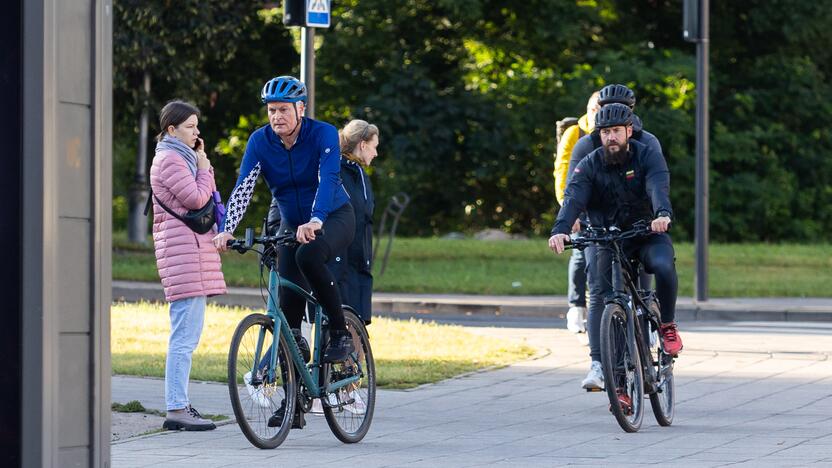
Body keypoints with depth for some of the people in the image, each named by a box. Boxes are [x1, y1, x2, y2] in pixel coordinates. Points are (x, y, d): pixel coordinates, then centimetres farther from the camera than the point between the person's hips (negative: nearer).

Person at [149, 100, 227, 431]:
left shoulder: (182, 157, 23)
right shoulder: (169, 159, -9)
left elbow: (208, 198, 20)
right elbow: (195, 199, -17)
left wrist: (203, 163, 11)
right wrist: (204, 166, -3)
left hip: (192, 247, 11)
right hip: (181, 246, -11)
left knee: (188, 332, 13)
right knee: (185, 332, -13)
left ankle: (178, 403, 17)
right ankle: (176, 410, -15)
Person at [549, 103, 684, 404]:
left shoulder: (648, 157, -10)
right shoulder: (590, 165, -7)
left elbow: (659, 187, -29)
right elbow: (573, 198, -23)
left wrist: (663, 214, -52)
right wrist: (560, 230, -43)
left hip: (647, 234, -1)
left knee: (664, 266, -32)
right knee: (601, 296, -19)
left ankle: (667, 325, -10)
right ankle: (598, 362, -18)